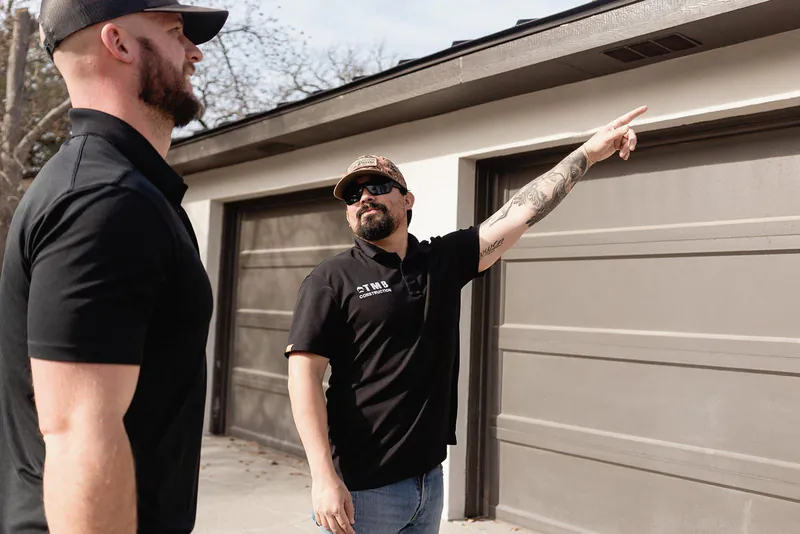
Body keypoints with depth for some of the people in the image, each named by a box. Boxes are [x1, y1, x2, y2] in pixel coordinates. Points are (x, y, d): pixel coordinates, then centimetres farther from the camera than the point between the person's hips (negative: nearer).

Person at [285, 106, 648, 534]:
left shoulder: (443, 261, 7)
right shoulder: (332, 280, -6)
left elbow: (521, 214, 4)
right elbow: (305, 376, -13)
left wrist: (588, 152, 2)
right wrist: (323, 478, -20)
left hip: (429, 480, 5)